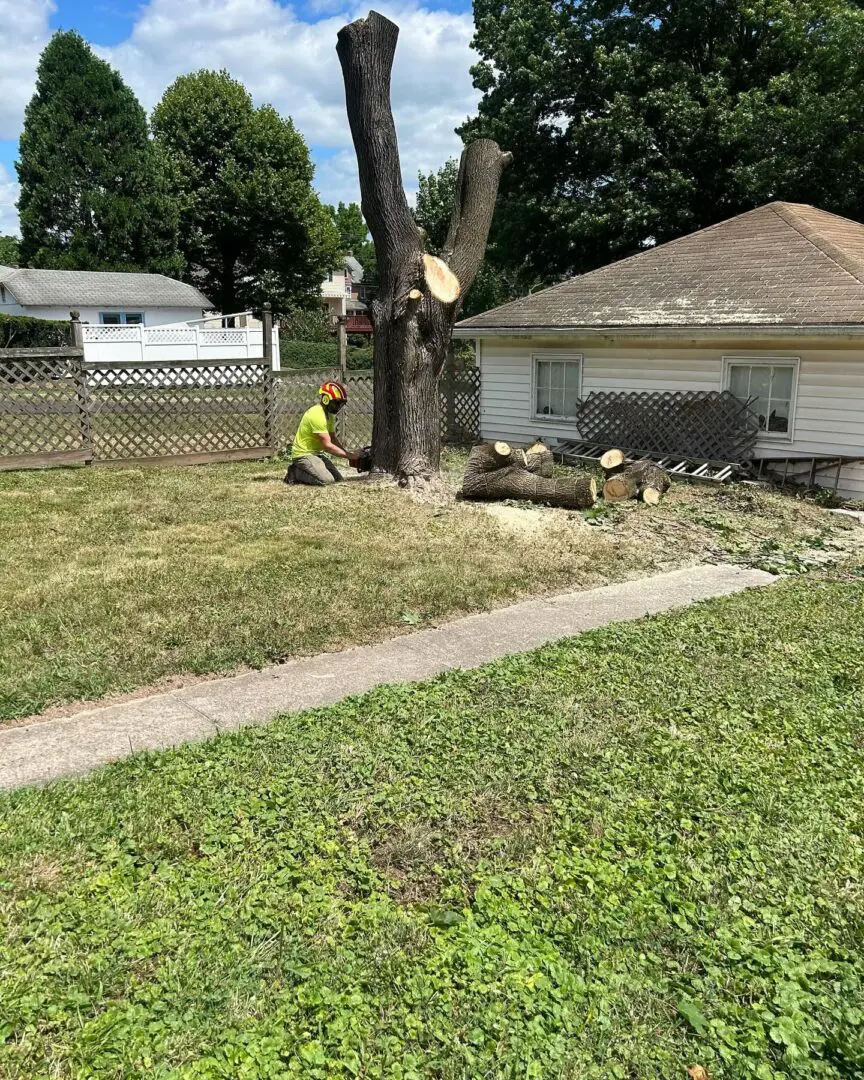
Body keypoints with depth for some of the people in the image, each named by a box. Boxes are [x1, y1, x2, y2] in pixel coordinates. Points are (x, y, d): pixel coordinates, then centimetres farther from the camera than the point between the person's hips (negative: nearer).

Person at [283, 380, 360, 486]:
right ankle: (295, 473, -5)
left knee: (339, 479, 2)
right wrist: (350, 456, -21)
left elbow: (333, 439, 13)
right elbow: (328, 446, -25)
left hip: (316, 453, 10)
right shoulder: (317, 415, -24)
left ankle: (302, 470, 12)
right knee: (327, 480, -25)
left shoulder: (330, 414, 7)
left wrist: (347, 453, -2)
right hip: (304, 454, -10)